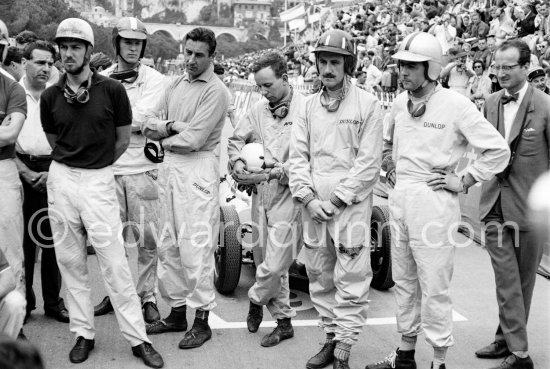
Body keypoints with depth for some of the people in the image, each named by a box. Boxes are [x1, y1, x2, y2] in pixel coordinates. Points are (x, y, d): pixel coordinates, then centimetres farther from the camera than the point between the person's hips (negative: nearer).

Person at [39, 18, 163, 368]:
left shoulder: (112, 90, -6)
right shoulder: (50, 96, 3)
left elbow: (123, 139, 4)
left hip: (99, 180, -3)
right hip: (61, 179, 4)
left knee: (114, 261, -4)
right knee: (71, 261, 8)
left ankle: (138, 338, 5)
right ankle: (84, 333, 20)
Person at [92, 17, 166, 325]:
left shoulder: (154, 79, 2)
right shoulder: (102, 79, 10)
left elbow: (140, 117, -11)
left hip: (142, 169, -2)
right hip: (108, 168, 3)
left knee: (147, 239, 0)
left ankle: (148, 297, 12)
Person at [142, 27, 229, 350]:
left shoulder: (216, 91, -7)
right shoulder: (176, 86, 16)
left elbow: (193, 139, -15)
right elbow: (149, 126, 9)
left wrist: (164, 137, 1)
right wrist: (174, 125, -10)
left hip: (198, 169, -8)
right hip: (169, 167, 8)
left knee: (196, 247, -6)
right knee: (169, 245, 11)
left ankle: (202, 320, 3)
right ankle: (177, 311, 23)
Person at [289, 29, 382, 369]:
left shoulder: (367, 104, -3)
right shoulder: (310, 106, 12)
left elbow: (369, 163, -8)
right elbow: (299, 156, 9)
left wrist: (336, 200, -11)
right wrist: (308, 198, -4)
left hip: (351, 205, -5)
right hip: (313, 206, 5)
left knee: (351, 281, -4)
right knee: (320, 277, 11)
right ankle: (331, 338, 23)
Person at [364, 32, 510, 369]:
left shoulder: (455, 105, -11)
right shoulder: (400, 103, 9)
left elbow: (498, 150, -11)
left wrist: (463, 182, -9)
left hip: (433, 199, -7)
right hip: (400, 197, 7)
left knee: (434, 287, -2)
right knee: (404, 281, 14)